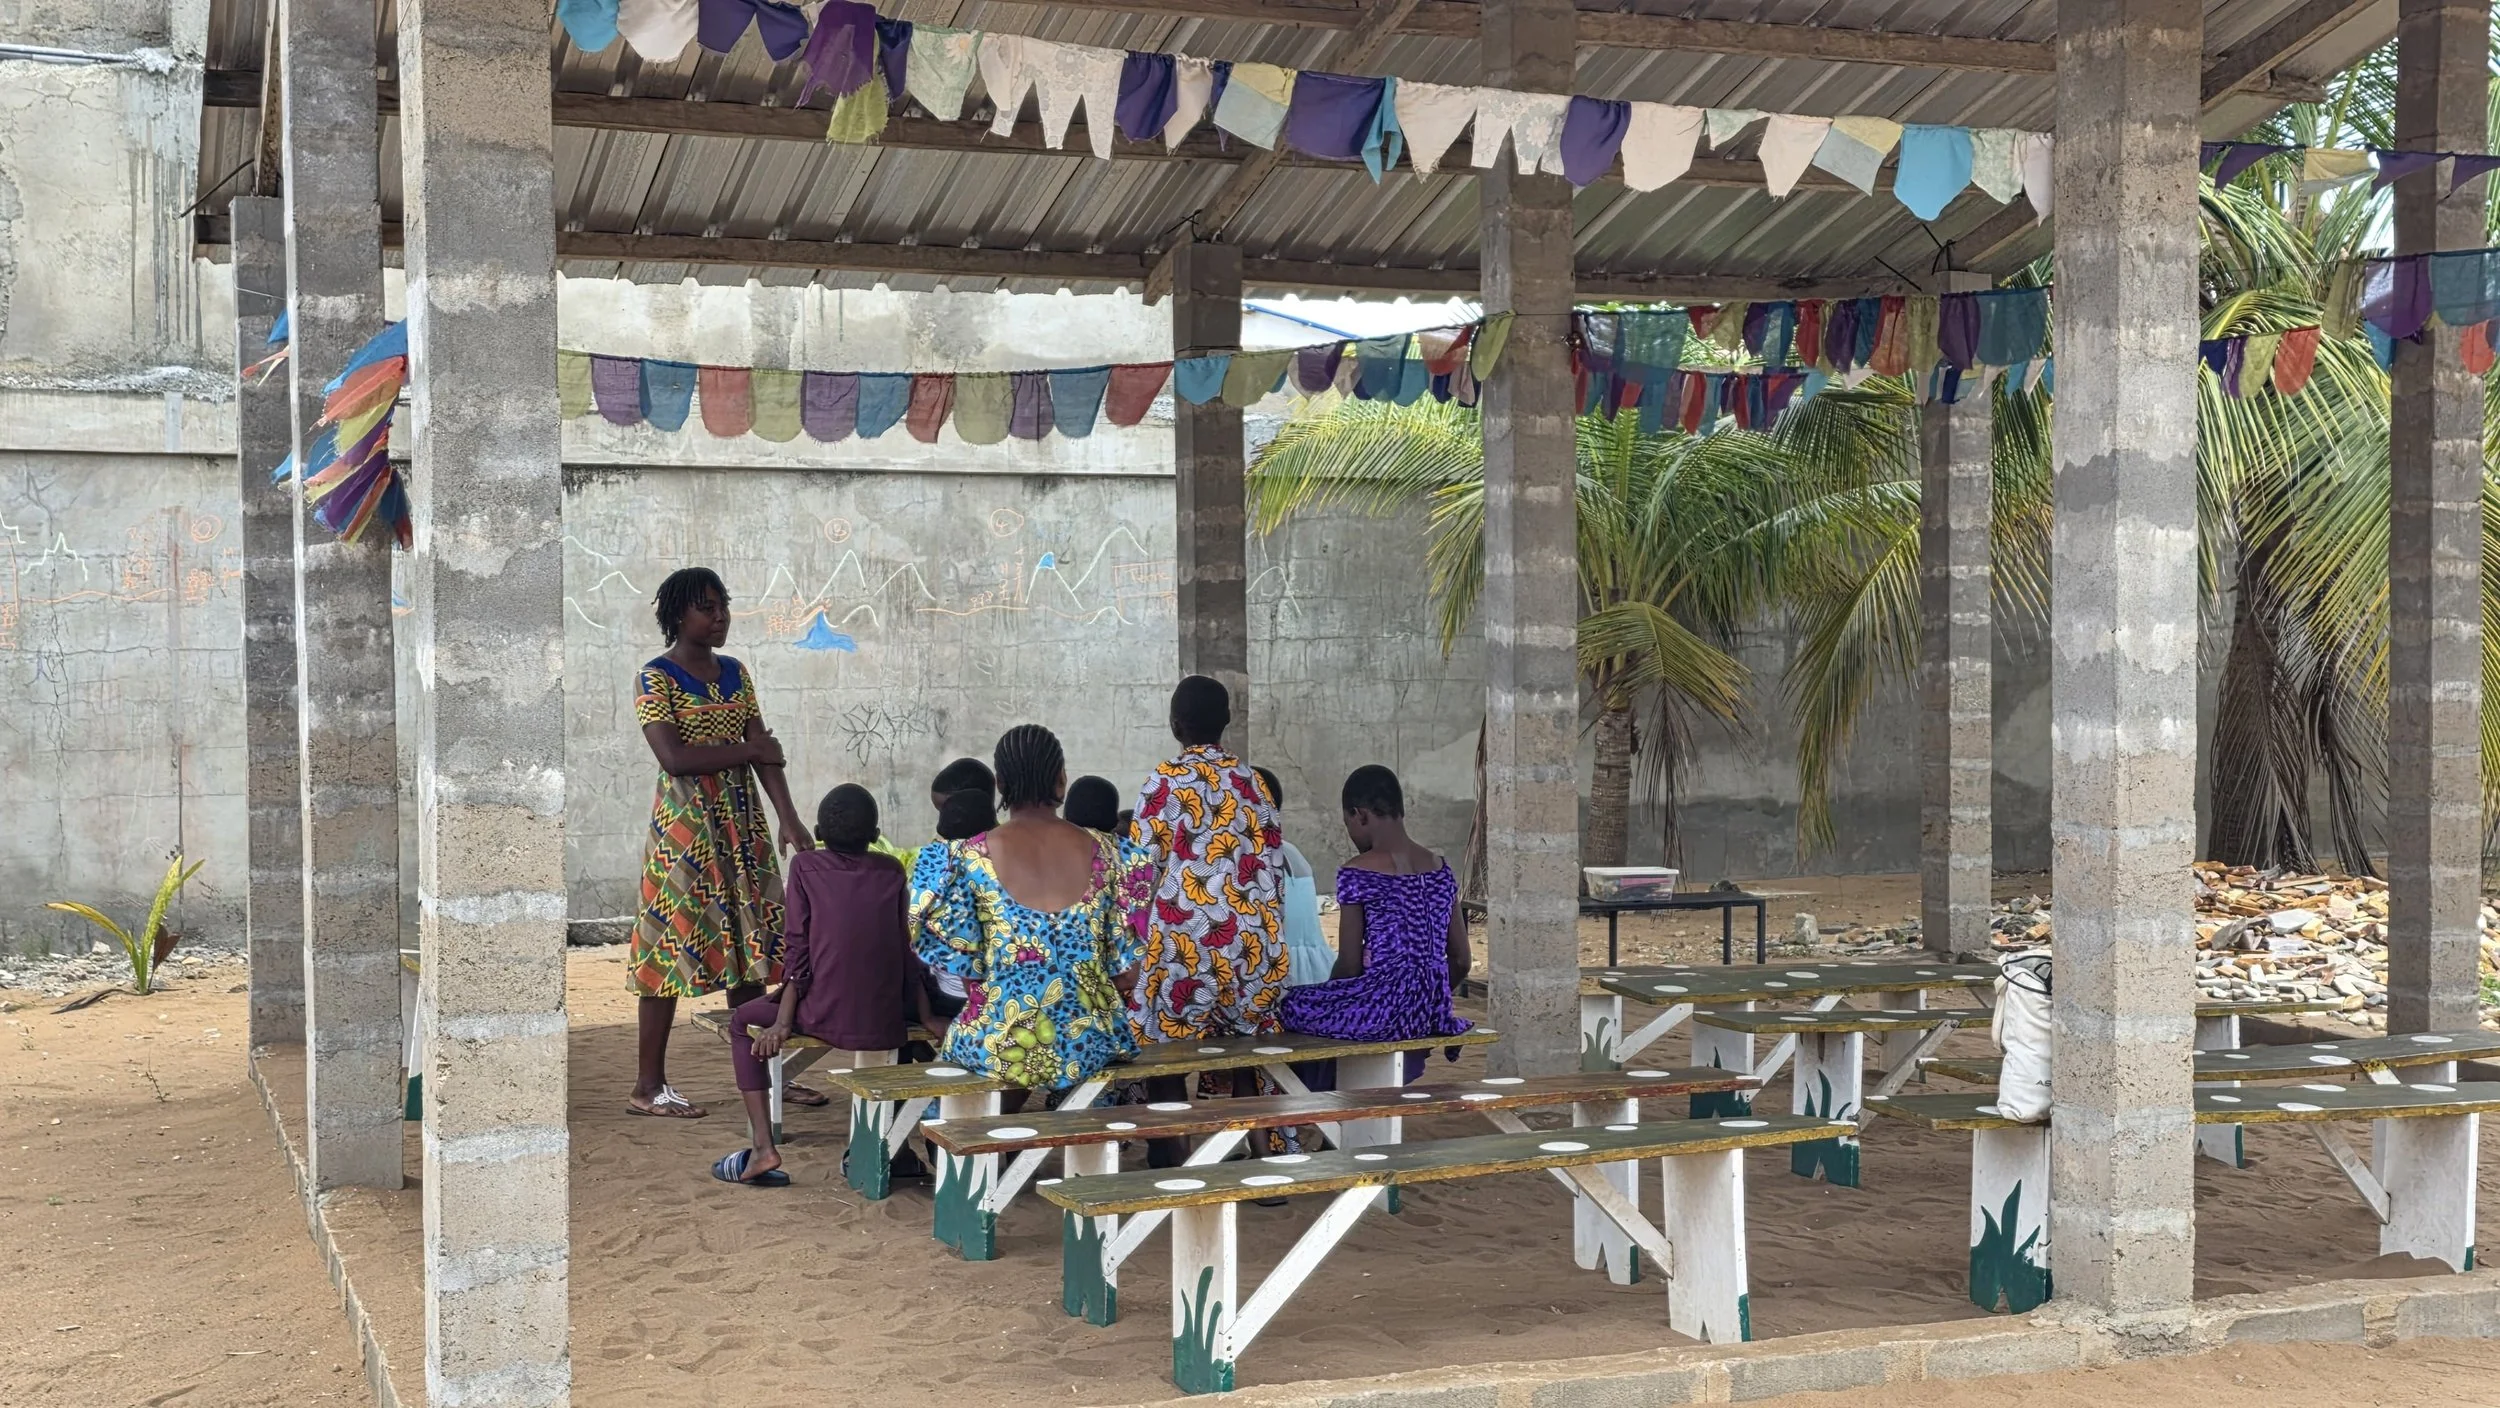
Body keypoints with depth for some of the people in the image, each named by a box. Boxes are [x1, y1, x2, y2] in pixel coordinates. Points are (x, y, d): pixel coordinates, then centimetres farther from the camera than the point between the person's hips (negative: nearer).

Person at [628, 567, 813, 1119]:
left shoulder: (736, 674, 11)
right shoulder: (656, 678, -7)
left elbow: (764, 752, 5)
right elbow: (673, 757, -18)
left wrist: (789, 818, -6)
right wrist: (748, 750, -10)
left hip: (740, 818, 6)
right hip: (685, 820, -6)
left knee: (749, 943, 7)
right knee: (675, 940, -4)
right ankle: (649, 1085, 4)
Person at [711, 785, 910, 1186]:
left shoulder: (805, 866, 1)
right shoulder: (891, 872, 8)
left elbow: (798, 948, -4)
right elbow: (904, 953, 8)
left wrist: (783, 1021, -3)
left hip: (826, 1015, -3)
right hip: (887, 1022, 3)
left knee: (742, 1021, 23)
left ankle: (764, 1148, 9)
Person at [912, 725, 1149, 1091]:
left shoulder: (971, 857, -6)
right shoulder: (1106, 853, -2)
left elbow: (965, 969, -2)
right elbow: (1125, 970, 3)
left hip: (1000, 1047, -1)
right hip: (1090, 1046, 1)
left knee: (954, 1043, 32)